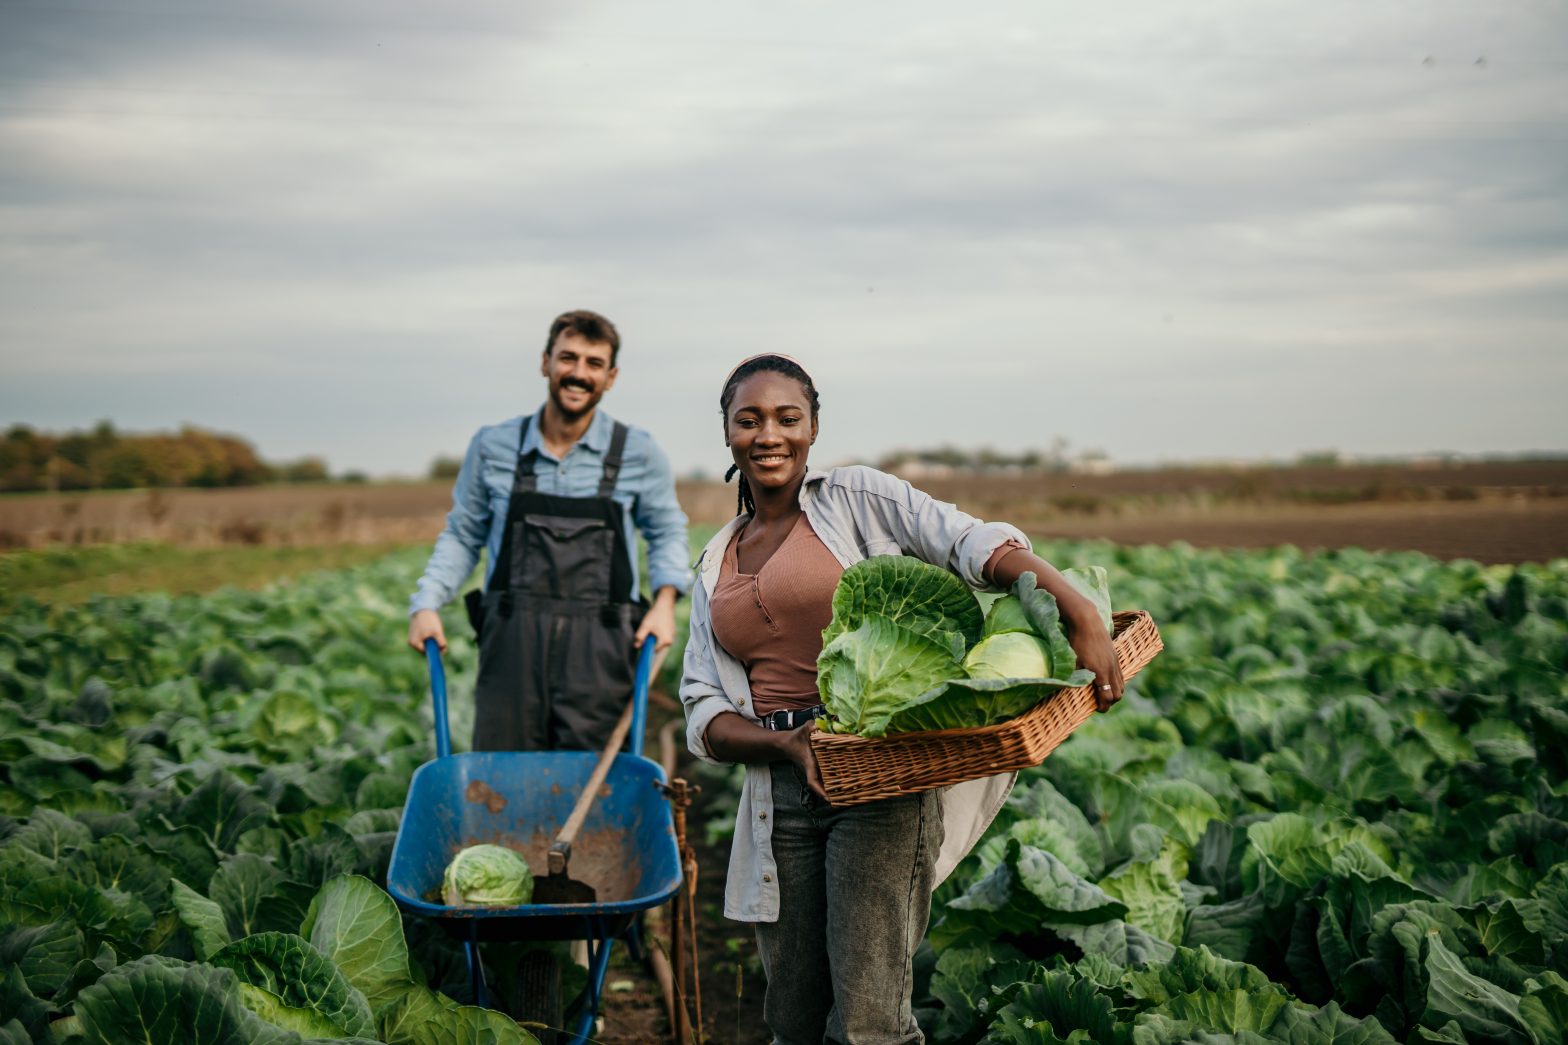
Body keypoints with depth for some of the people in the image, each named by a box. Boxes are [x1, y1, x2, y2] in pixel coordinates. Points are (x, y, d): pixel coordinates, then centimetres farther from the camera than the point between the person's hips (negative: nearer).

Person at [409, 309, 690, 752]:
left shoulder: (638, 453, 5)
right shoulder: (493, 447, 7)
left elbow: (667, 531, 17)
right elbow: (461, 534, 17)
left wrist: (666, 598, 0)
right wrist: (427, 603, 4)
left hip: (599, 648, -1)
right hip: (513, 639, 1)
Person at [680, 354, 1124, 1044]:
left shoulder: (855, 498, 2)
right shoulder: (715, 565, 16)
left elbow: (978, 545, -13)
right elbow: (703, 714, 9)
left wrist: (1081, 616, -30)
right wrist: (785, 743, -11)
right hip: (779, 798, 5)